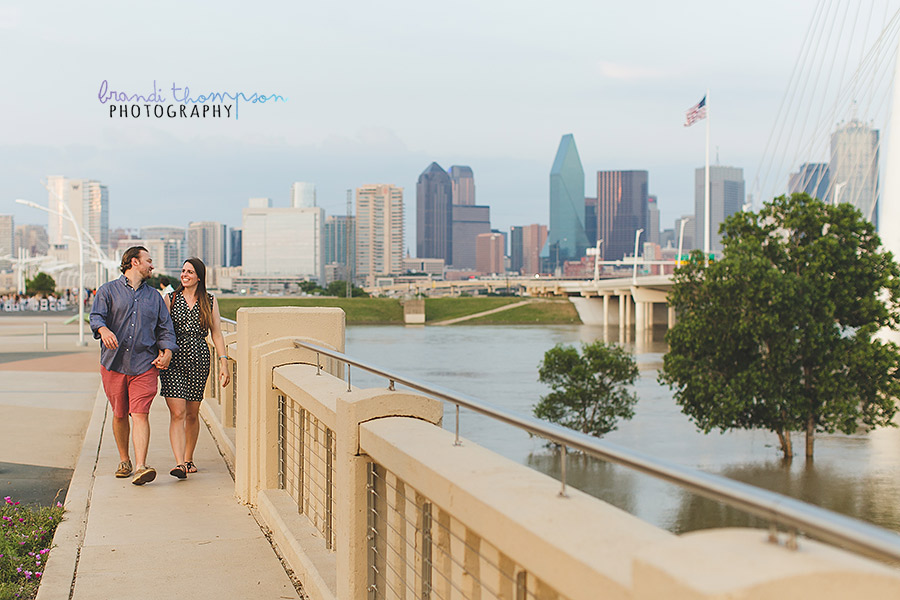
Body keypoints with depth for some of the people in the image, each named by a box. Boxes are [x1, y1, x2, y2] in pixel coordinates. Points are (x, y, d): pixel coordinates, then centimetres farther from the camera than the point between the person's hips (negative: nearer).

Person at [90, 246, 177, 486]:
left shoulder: (154, 297, 17)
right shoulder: (108, 291, 7)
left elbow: (166, 328, 16)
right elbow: (96, 316, -7)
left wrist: (166, 353, -2)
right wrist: (104, 330, -30)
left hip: (145, 365, 1)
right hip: (114, 363, 0)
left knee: (140, 414, -12)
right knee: (119, 415, 9)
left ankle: (141, 467, -20)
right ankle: (124, 461, 27)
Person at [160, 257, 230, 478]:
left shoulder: (210, 301, 8)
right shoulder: (171, 299, 6)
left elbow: (216, 333, 7)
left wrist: (224, 362, -1)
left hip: (198, 359, 1)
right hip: (173, 359, -1)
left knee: (192, 413, 9)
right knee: (177, 413, -11)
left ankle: (188, 458, 25)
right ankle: (179, 463, -17)